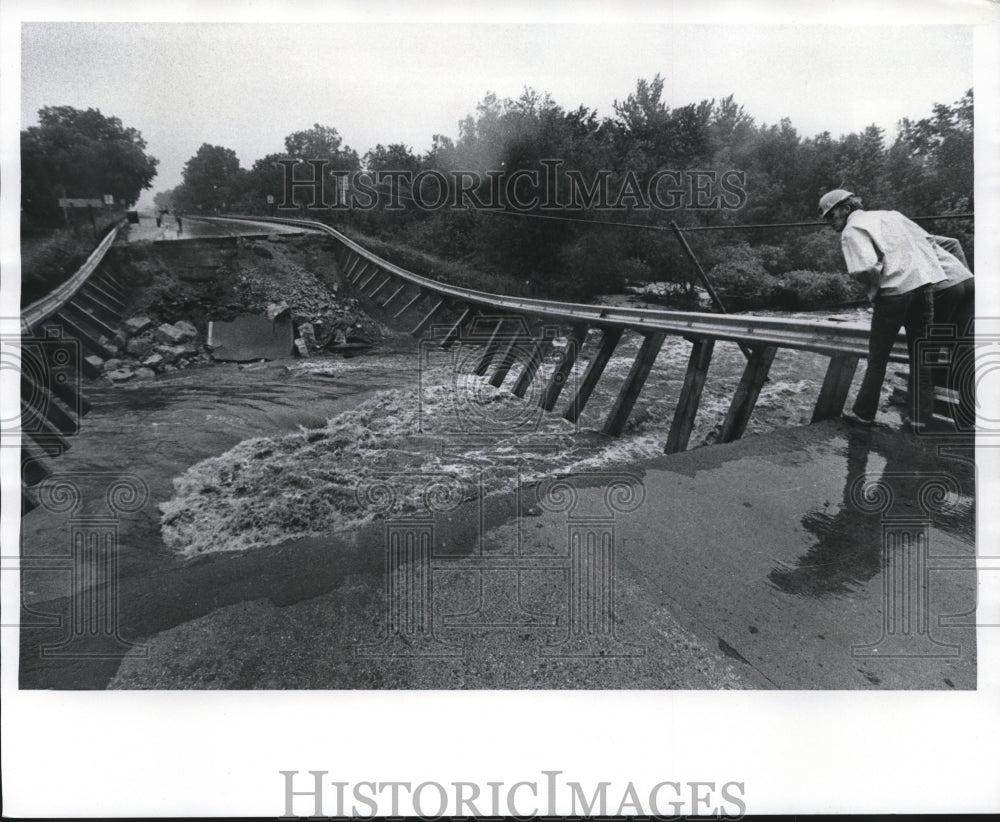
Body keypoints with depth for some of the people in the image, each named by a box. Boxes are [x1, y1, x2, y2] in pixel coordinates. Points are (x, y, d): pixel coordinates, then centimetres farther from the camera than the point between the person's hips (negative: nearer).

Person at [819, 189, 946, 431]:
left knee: (878, 356, 7)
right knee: (920, 353, 12)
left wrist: (874, 288, -1)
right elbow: (928, 240, 19)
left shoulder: (851, 230, -4)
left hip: (894, 290, -6)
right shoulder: (890, 214, 19)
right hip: (924, 282, 6)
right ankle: (921, 416, 16)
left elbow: (867, 266, -19)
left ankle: (864, 413, 15)